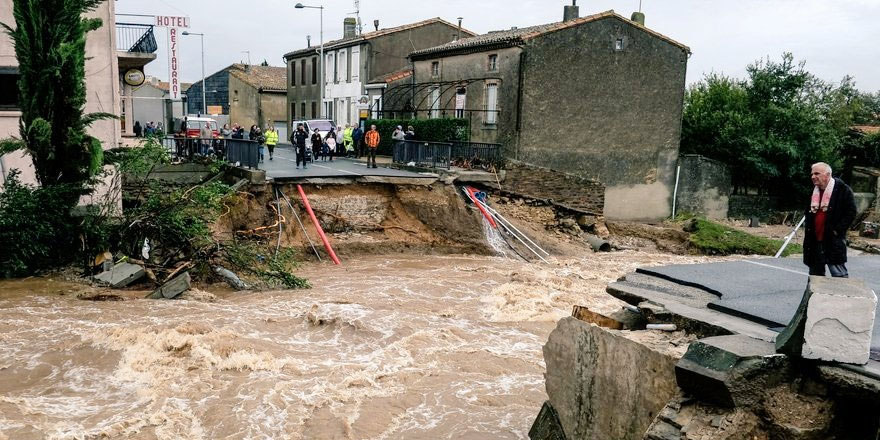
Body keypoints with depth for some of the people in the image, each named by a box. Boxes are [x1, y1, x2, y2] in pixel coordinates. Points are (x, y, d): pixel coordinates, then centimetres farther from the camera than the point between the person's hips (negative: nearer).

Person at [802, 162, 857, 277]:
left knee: (840, 276, -6)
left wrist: (837, 230, -14)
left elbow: (851, 213, -10)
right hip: (814, 241, 7)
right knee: (815, 275, 14)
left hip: (833, 241, -7)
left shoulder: (842, 190, -7)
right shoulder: (812, 191, 13)